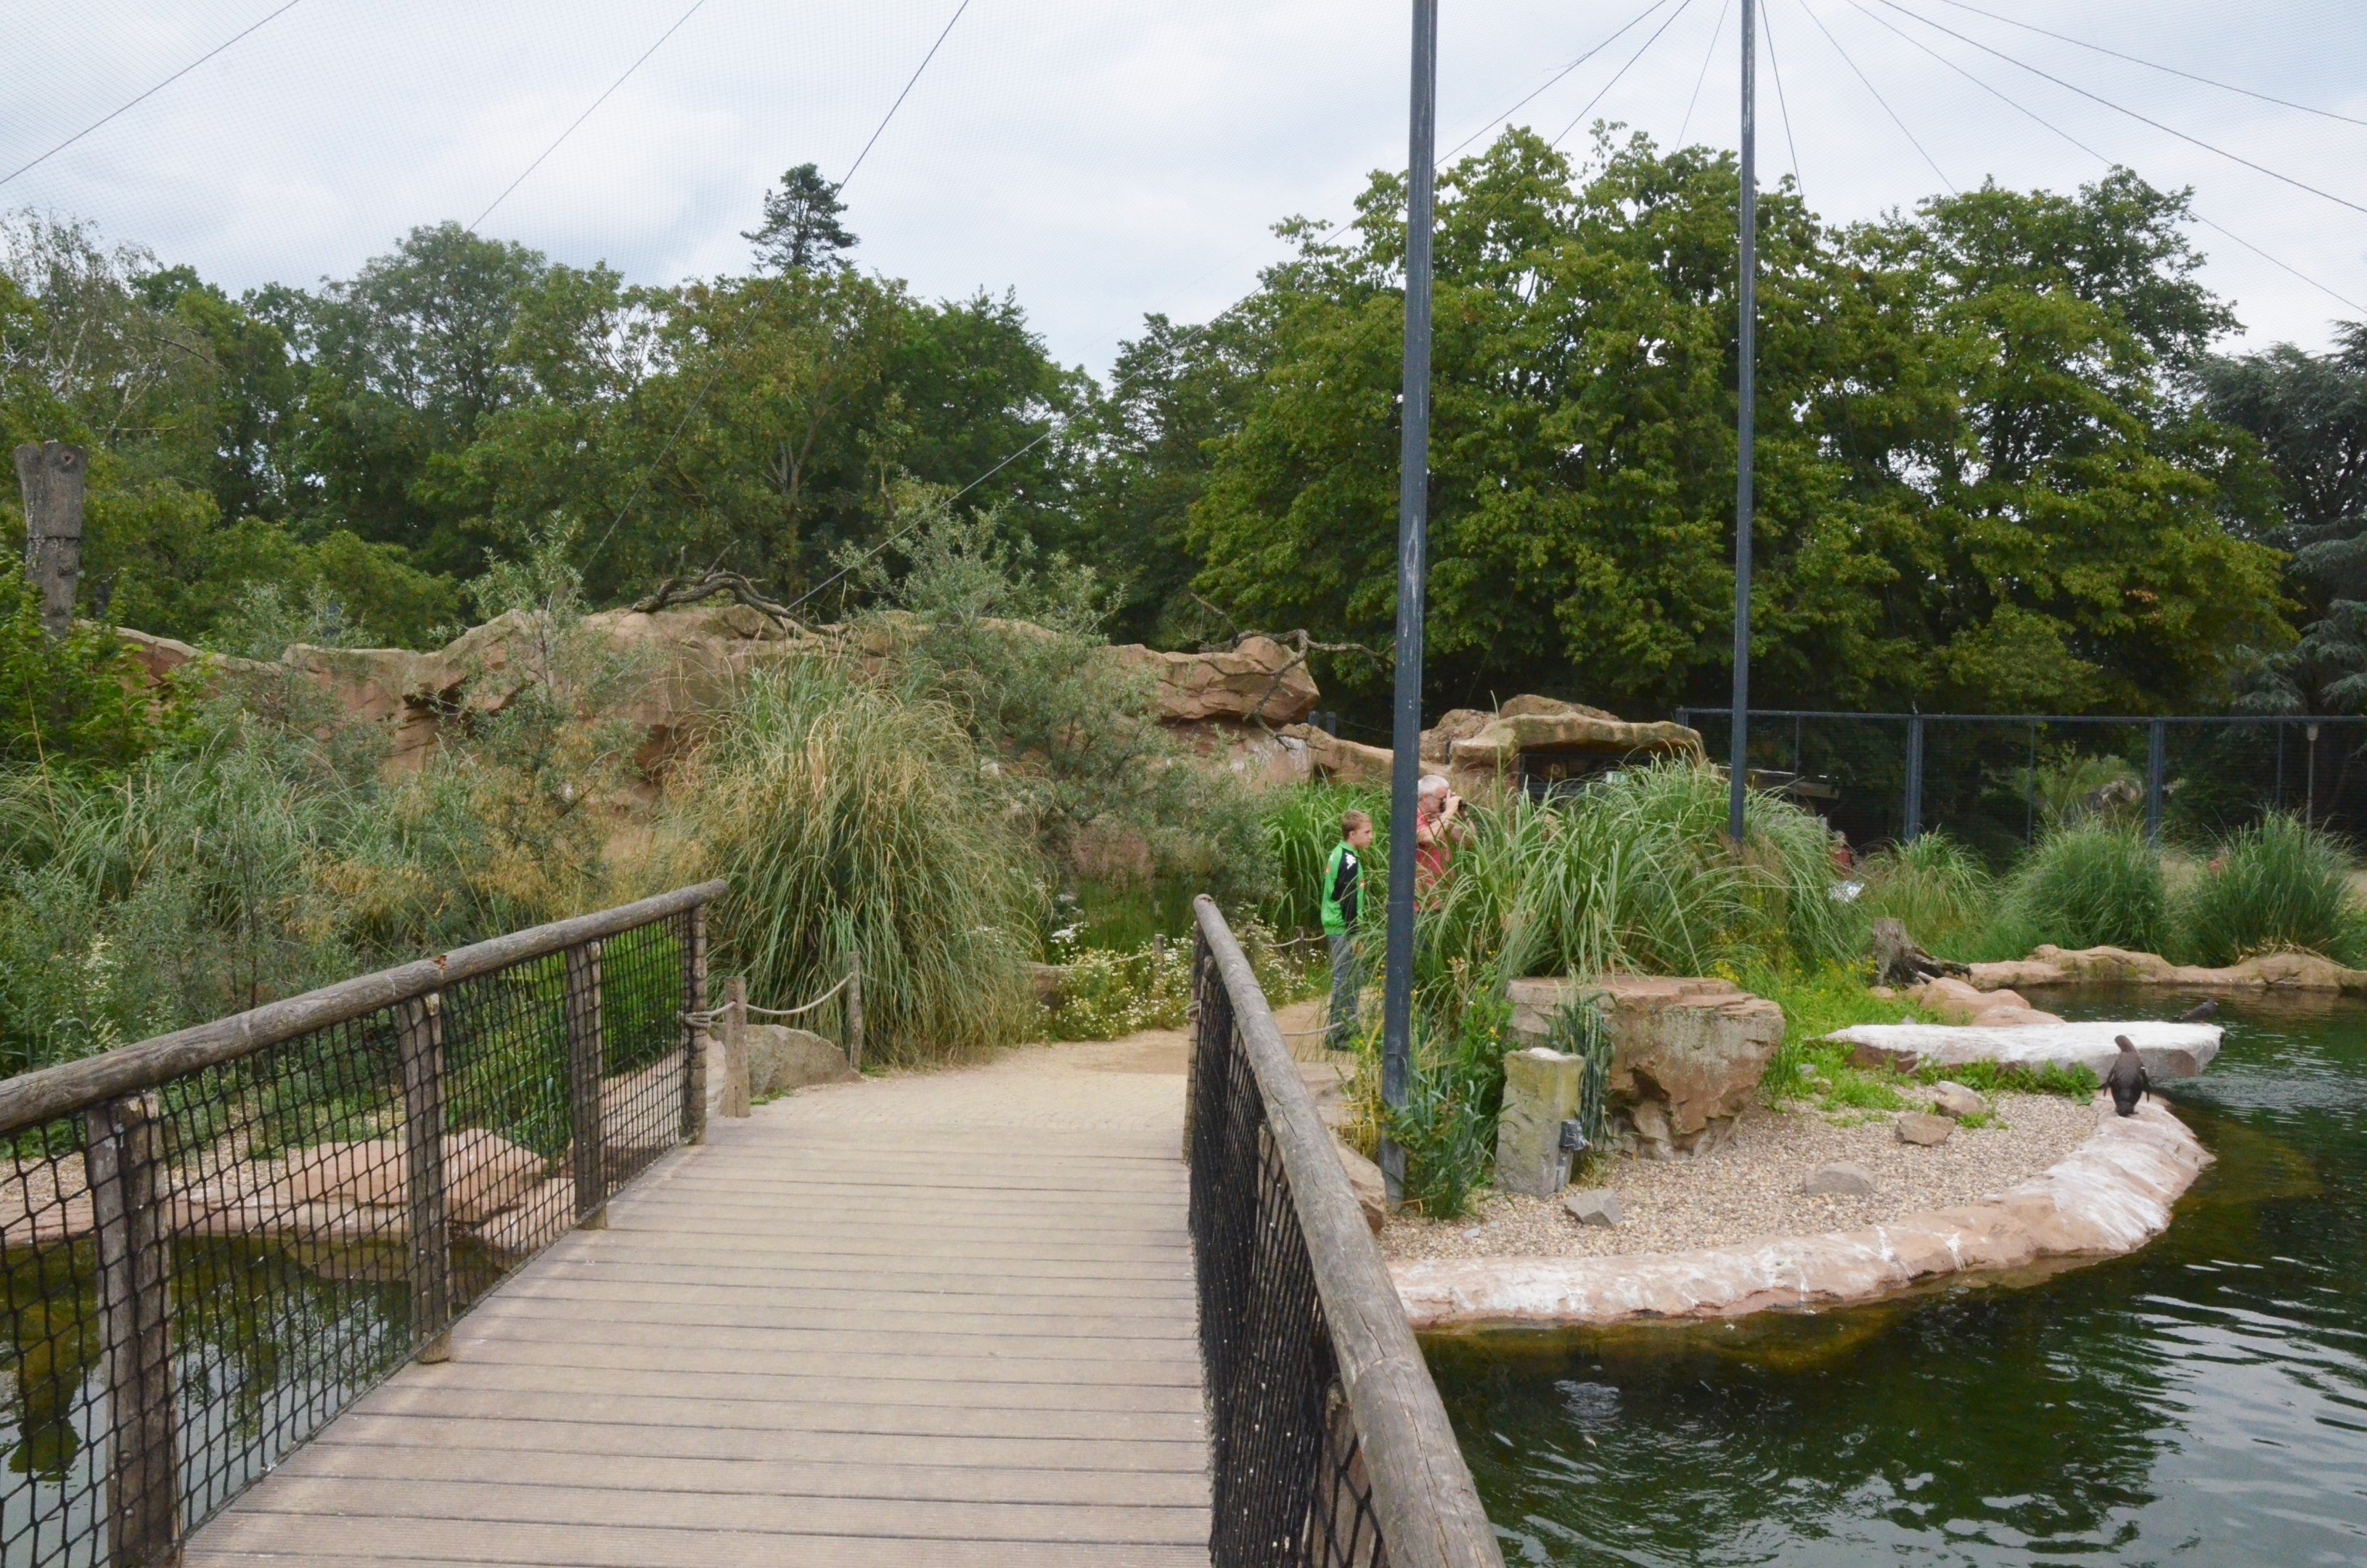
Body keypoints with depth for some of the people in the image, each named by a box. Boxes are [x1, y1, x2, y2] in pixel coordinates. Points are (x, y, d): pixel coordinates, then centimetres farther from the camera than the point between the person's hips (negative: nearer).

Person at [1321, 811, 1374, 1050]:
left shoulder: (1339, 854, 13)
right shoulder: (1349, 861, -17)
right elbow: (1348, 901, -20)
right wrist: (1354, 935, -18)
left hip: (1337, 926, 10)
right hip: (1343, 929, -10)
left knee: (1355, 977, 18)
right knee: (1345, 981, -5)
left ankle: (1349, 1027, 28)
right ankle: (1336, 1035, -1)